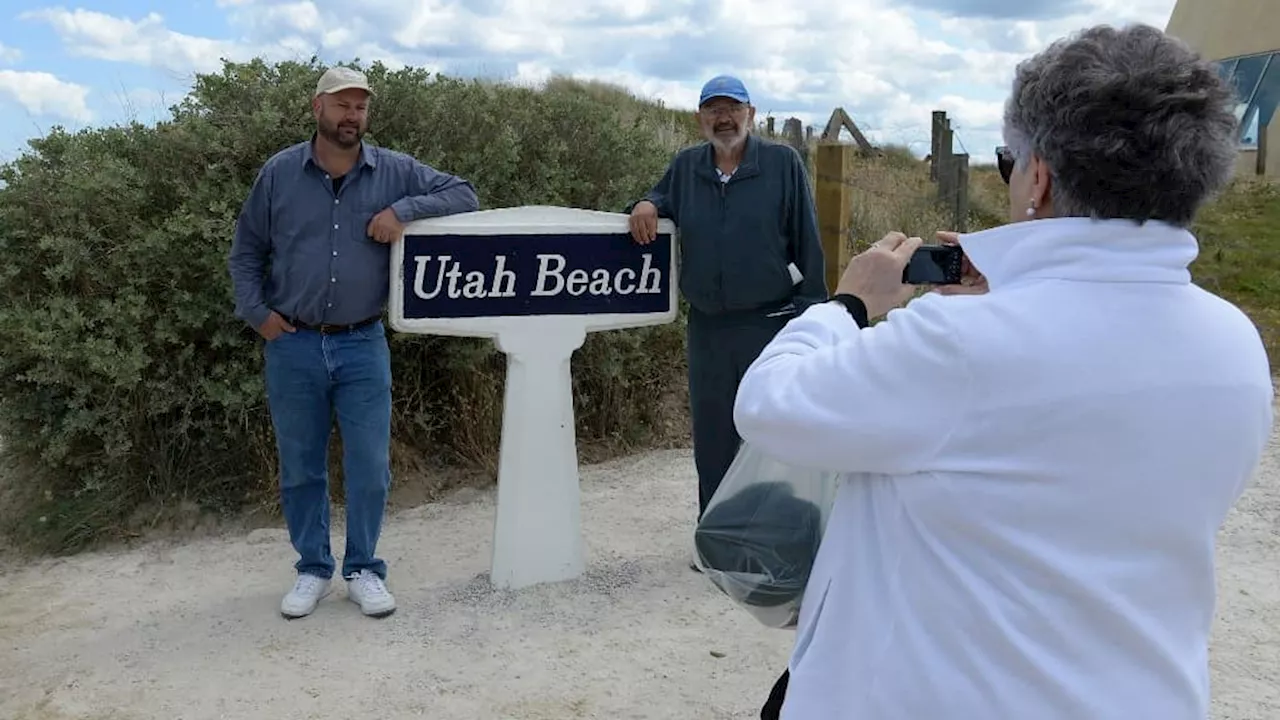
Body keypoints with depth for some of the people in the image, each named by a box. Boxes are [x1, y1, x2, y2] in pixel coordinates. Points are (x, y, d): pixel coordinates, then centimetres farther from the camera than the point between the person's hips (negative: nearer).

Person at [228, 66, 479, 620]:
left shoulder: (394, 172, 0)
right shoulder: (279, 173, 1)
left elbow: (464, 194, -1)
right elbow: (245, 251, 9)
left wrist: (403, 209, -15)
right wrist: (257, 314, -2)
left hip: (362, 345, 0)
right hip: (293, 346, 0)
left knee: (369, 466, 3)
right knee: (300, 467, 10)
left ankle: (363, 569, 20)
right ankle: (313, 570, 26)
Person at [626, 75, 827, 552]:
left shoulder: (783, 163, -3)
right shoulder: (686, 166, 7)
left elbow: (807, 241, -4)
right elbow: (661, 199, 24)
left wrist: (812, 311, -8)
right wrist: (646, 205, -2)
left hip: (772, 323, -4)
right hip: (707, 326, 4)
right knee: (711, 437, 12)